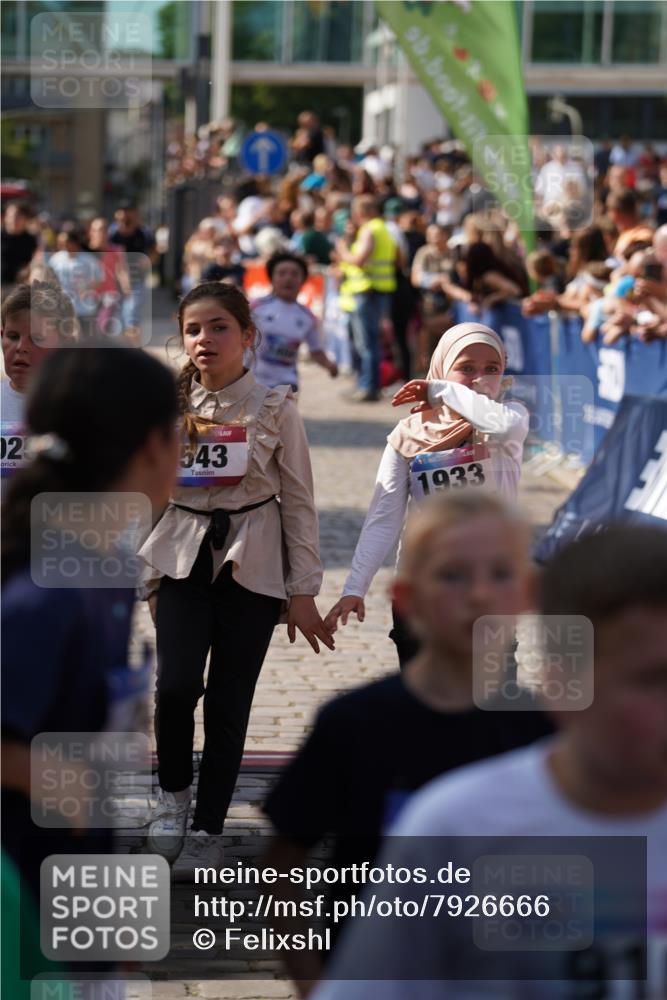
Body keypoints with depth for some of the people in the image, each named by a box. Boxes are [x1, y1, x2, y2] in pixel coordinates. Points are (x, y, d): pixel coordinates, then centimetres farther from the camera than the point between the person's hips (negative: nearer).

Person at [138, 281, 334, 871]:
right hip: (183, 559, 1)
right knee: (178, 684, -17)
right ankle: (174, 791, 9)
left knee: (230, 702, 1)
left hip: (251, 565, -1)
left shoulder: (275, 411, -2)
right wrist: (149, 578, 8)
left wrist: (303, 591, -3)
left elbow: (298, 503, -1)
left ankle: (208, 828, 14)